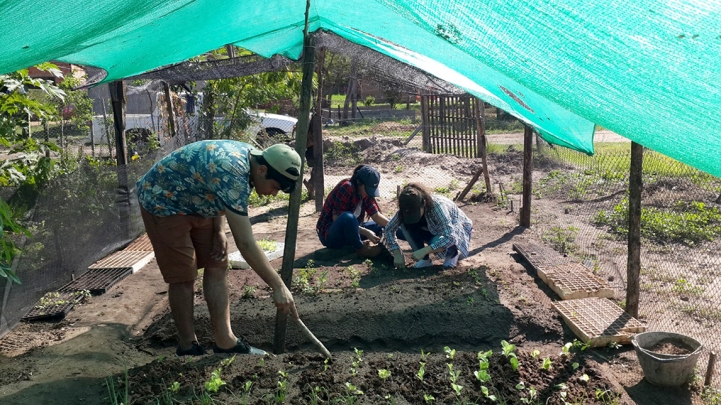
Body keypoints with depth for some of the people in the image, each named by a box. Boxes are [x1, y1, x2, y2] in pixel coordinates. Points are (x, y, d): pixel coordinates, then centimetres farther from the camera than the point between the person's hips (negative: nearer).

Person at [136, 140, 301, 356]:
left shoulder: (248, 156, -7)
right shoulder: (233, 175, -36)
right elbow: (246, 243, -36)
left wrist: (218, 230, -3)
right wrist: (278, 286, -32)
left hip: (193, 203, 9)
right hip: (162, 202, -9)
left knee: (217, 265, 3)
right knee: (183, 276, -5)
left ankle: (224, 341, 9)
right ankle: (187, 347, 13)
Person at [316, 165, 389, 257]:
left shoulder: (366, 192, 0)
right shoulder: (346, 188, -23)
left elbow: (376, 215, 0)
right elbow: (336, 218, -26)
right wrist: (366, 232, -30)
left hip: (351, 231, 8)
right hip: (330, 235, -8)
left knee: (385, 225, 5)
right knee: (348, 217, -39)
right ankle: (361, 248, -17)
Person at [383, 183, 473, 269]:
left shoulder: (437, 206, -37)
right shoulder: (409, 209, -21)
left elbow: (450, 238, -42)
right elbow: (389, 229, -12)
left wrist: (424, 251, -45)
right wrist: (397, 254, -22)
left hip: (456, 230, -5)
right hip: (434, 231, 5)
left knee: (436, 242, -38)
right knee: (406, 224, -21)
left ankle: (453, 253, -3)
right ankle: (425, 259, -8)